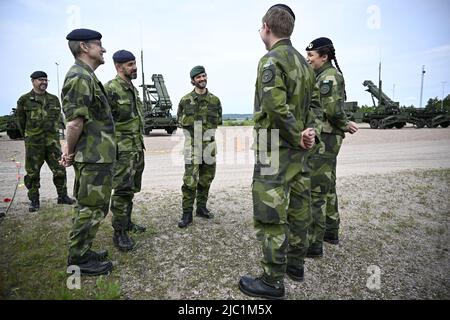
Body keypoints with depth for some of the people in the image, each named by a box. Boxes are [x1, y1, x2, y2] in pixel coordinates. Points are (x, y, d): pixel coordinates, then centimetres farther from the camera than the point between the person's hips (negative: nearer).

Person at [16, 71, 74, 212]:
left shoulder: (54, 99, 9)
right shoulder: (24, 100, 0)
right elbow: (21, 121, 10)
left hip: (53, 141, 2)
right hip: (33, 143, -2)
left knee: (59, 170, 4)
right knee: (32, 173, 4)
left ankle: (62, 196, 17)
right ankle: (34, 201, 15)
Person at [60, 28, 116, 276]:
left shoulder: (87, 77, 16)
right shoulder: (80, 77, -17)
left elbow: (77, 123, 18)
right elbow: (75, 123, -23)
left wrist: (70, 151, 14)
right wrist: (70, 152, -9)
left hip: (93, 155, 10)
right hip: (95, 156, -10)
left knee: (86, 206, 18)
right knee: (92, 209, 0)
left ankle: (82, 252, 33)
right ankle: (79, 260, 15)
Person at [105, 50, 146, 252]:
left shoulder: (133, 89, 16)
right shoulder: (110, 89, -12)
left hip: (138, 147, 9)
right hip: (122, 149, -9)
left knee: (131, 189, 15)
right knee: (122, 190, -7)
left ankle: (127, 222, 28)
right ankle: (119, 233, 2)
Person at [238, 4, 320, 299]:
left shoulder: (271, 61, -14)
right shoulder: (304, 62, 14)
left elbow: (277, 107, -24)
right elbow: (314, 100, 14)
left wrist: (298, 138, -13)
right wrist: (308, 130, 0)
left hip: (275, 150, -9)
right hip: (298, 151, 9)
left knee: (270, 215, -1)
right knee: (298, 206, 16)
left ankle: (273, 281, 10)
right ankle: (296, 263, 32)